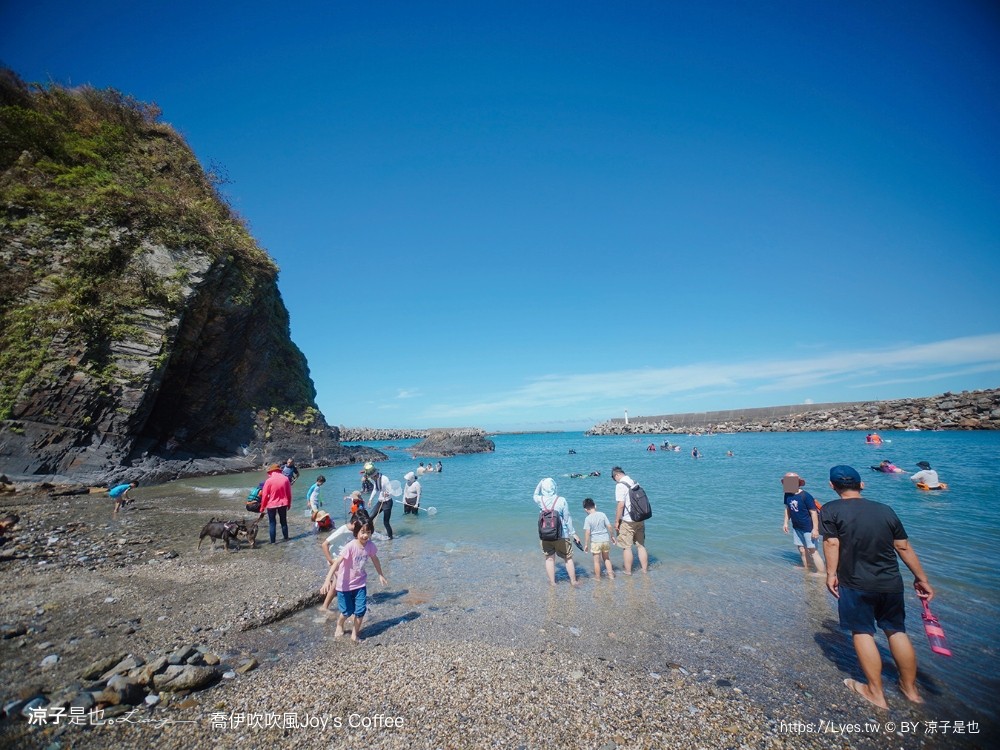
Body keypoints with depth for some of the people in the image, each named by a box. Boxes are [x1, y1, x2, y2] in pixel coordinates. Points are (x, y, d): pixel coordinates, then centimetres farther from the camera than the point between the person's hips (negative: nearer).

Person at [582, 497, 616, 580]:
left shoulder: (588, 518, -12)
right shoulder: (602, 514, -4)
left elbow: (587, 533, -14)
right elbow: (609, 526, -1)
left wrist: (586, 544, -6)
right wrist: (612, 536, 15)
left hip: (595, 541, -4)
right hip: (606, 540, 4)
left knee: (597, 561, 10)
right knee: (607, 558, 23)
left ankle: (597, 577, 19)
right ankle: (610, 574, 28)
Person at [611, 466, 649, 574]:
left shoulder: (620, 485, -15)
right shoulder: (635, 483, 8)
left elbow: (621, 505, -21)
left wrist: (616, 521, -13)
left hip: (627, 521, -7)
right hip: (640, 520, 7)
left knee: (627, 547, 5)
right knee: (641, 545, 16)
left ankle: (628, 571, 13)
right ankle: (645, 569, 25)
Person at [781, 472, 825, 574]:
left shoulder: (805, 496, -23)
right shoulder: (787, 495, -3)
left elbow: (813, 512, -20)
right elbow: (787, 509, 9)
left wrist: (815, 528, -20)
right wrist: (786, 522, 8)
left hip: (808, 528, -7)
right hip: (796, 527, 7)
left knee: (812, 551, -3)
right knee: (802, 550, 18)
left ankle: (822, 573, 8)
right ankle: (806, 569, 33)